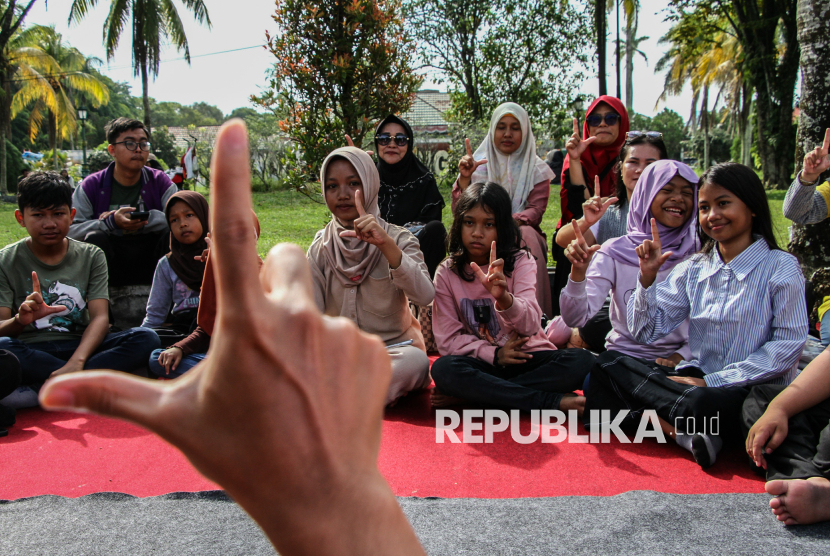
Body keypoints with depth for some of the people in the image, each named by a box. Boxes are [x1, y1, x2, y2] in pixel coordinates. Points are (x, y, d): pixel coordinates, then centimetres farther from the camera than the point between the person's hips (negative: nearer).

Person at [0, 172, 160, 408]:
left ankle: (34, 392, -27)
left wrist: (76, 361, -24)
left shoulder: (91, 256, 9)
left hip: (81, 346, 3)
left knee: (146, 338, -24)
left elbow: (100, 317, -5)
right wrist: (20, 320, -31)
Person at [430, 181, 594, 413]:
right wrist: (494, 354, -18)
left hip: (527, 356, 1)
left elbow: (531, 324, -20)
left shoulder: (521, 261, -3)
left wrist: (504, 298, -41)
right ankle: (553, 401, -26)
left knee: (582, 361, -27)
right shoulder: (447, 273, 0)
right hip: (482, 363, 0)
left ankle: (467, 394, -23)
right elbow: (448, 340, -3)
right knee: (442, 369, -32)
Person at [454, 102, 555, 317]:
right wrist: (464, 178, -19)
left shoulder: (536, 169, 9)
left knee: (526, 236, -33)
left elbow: (536, 211, -5)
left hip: (525, 236, 0)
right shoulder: (479, 165, 9)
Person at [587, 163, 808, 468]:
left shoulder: (781, 267, -2)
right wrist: (648, 276, -7)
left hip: (756, 389, -6)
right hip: (696, 379, 6)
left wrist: (714, 381, -15)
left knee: (704, 404, -41)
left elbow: (789, 344, -10)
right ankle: (688, 426, -24)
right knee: (609, 364, -15)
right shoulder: (693, 270, 11)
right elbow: (648, 332, 8)